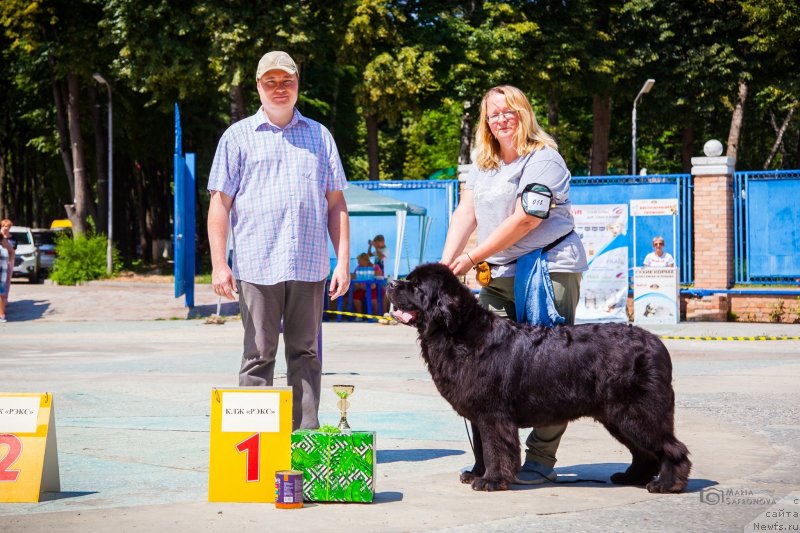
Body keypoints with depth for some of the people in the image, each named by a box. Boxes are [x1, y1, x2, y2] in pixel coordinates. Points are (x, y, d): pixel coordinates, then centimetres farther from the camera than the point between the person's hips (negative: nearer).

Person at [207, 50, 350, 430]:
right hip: (257, 266, -2)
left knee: (305, 353, 6)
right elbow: (220, 203, 4)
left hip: (309, 266, 2)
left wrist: (343, 261, 6)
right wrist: (219, 263, -4)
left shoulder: (319, 136, 16)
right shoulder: (238, 136, 8)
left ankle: (306, 434, 11)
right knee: (258, 355, 0)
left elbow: (336, 203, 14)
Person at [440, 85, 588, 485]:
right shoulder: (482, 163, 15)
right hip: (499, 276, 7)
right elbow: (466, 212, 9)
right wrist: (444, 265, -4)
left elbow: (524, 220, -15)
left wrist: (472, 258, -11)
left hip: (550, 271, -7)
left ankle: (541, 459, 0)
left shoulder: (543, 159, -8)